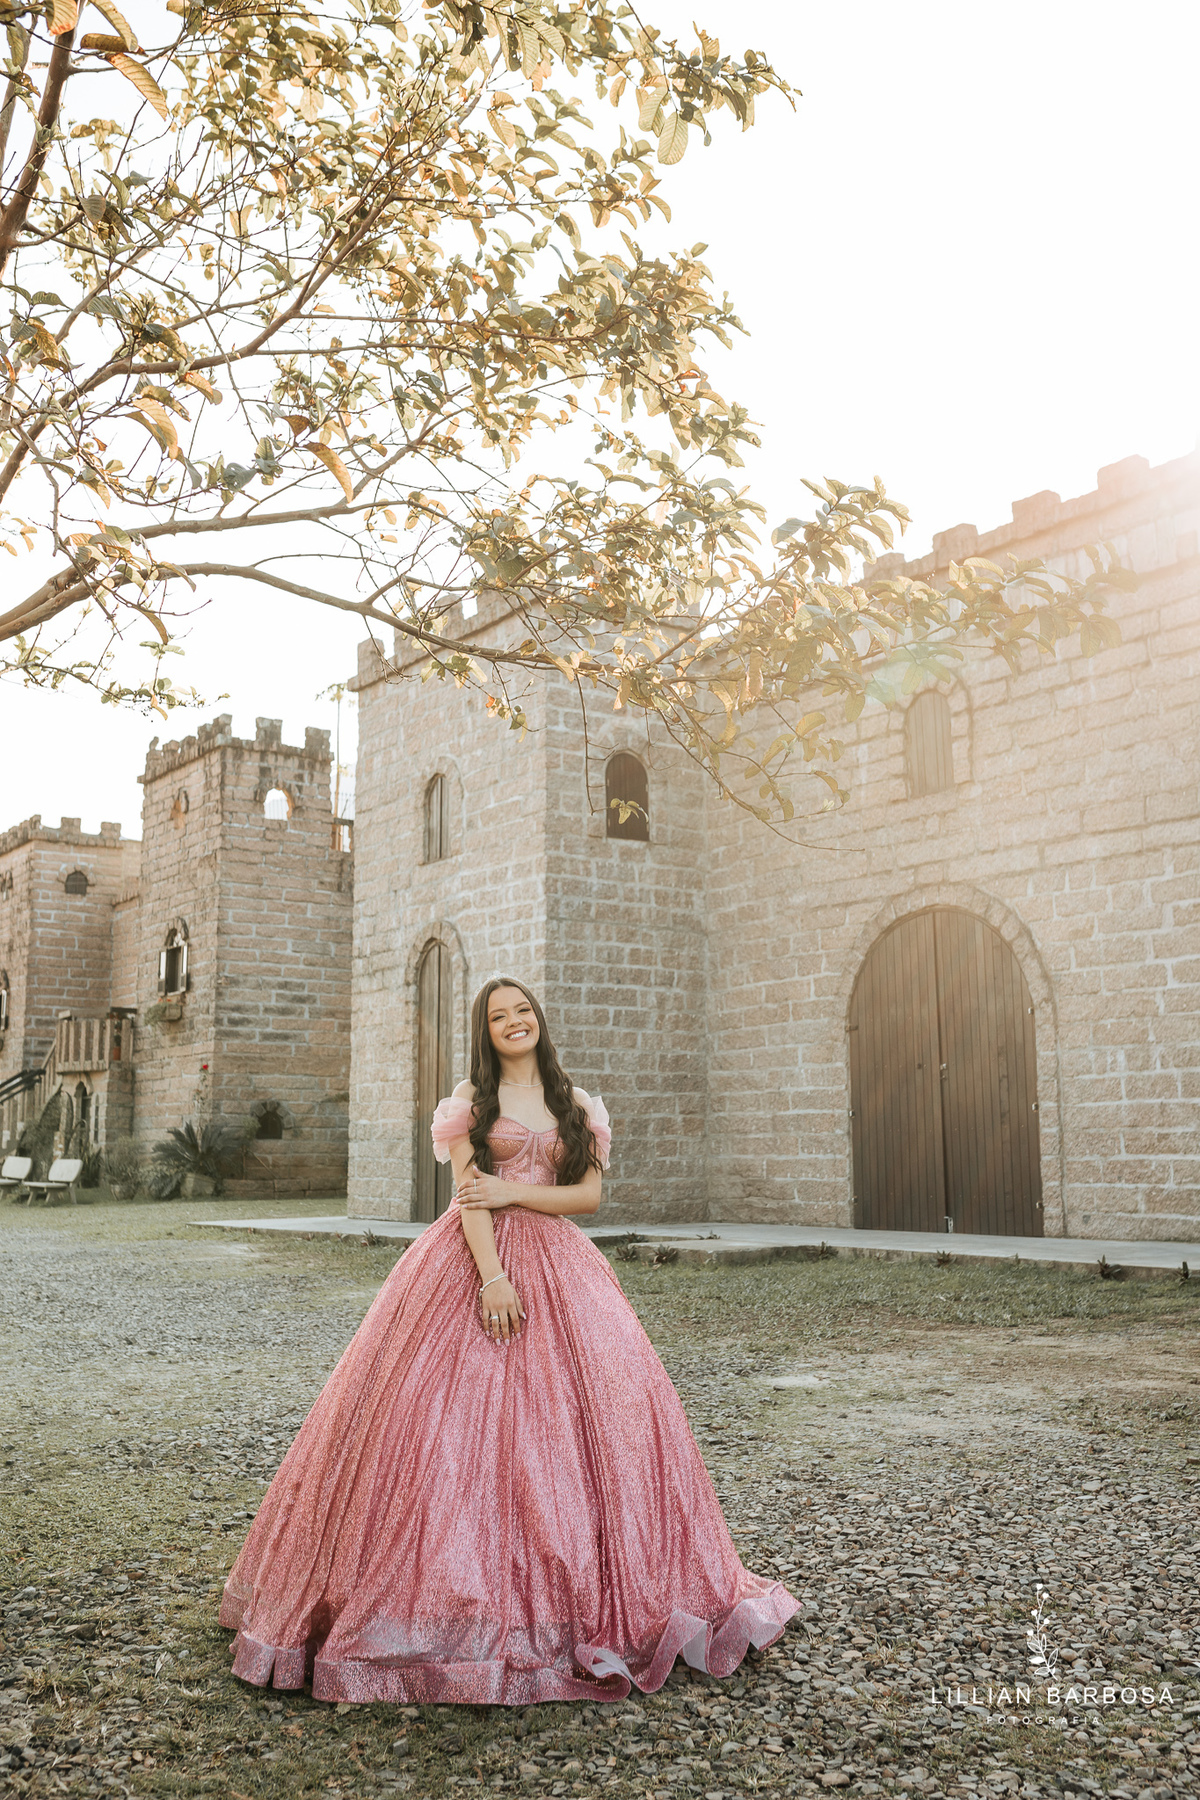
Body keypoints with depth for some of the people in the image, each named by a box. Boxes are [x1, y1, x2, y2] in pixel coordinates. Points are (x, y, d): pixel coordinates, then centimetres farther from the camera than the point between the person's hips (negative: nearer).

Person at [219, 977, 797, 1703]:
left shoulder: (575, 1105, 11)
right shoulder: (471, 1101, 4)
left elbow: (590, 1193, 4)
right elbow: (468, 1197, -5)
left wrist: (514, 1192, -8)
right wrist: (492, 1275, -17)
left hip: (558, 1267, 3)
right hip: (475, 1261, -3)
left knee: (600, 1400, -5)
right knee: (460, 1415, -8)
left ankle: (579, 1586, 8)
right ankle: (462, 1587, 5)